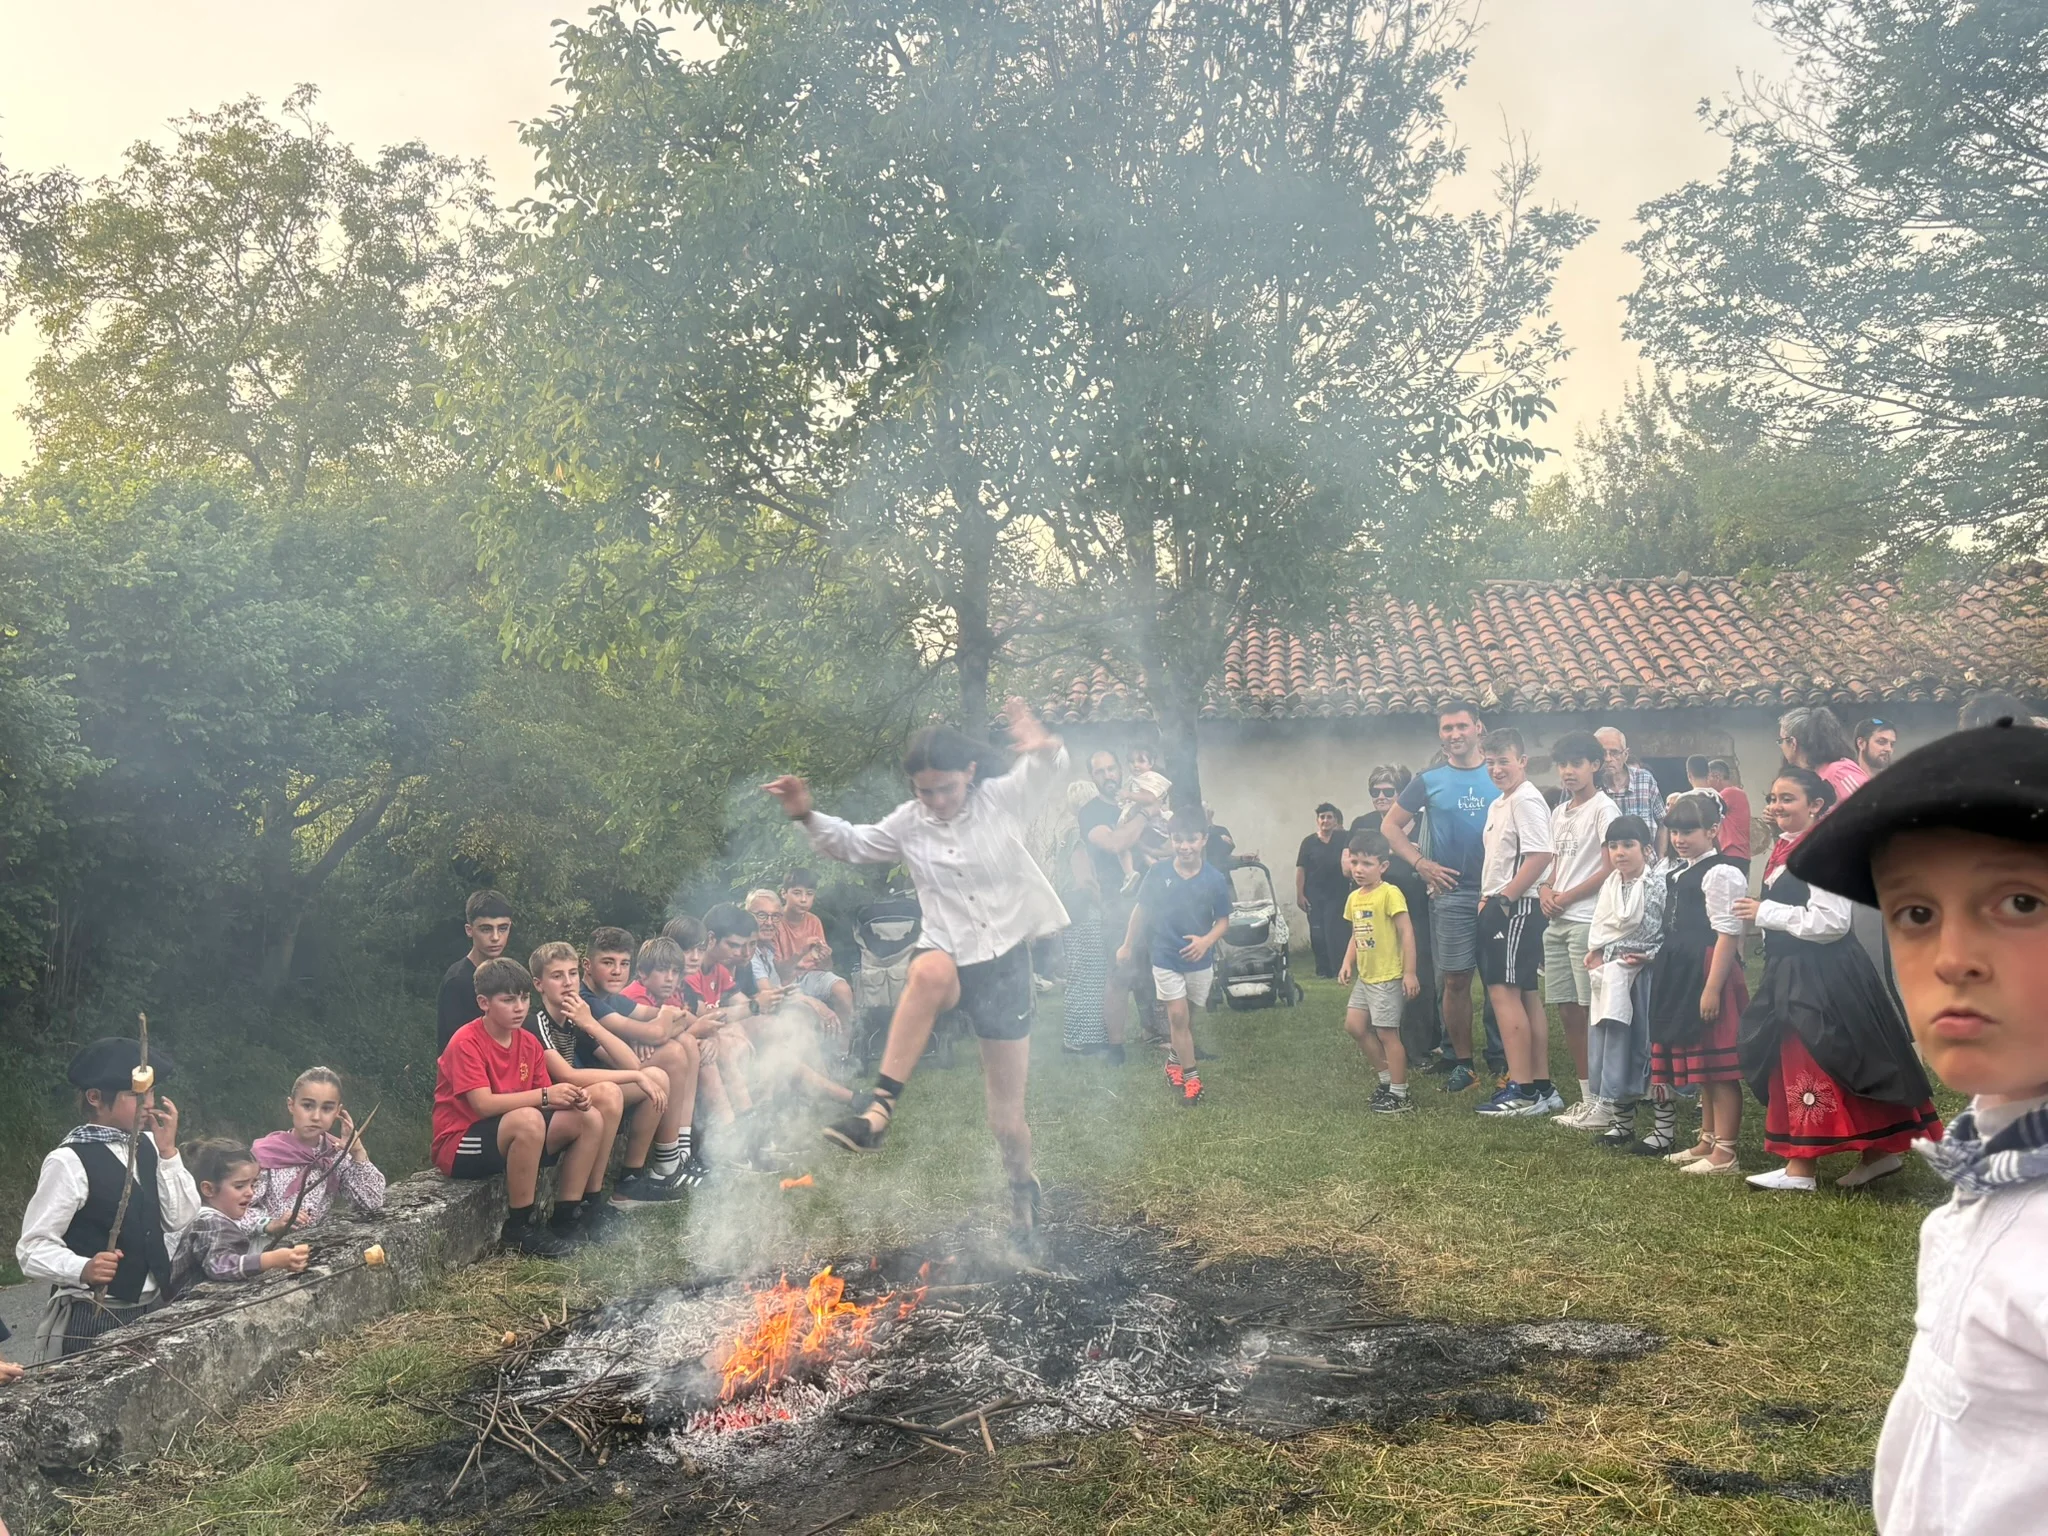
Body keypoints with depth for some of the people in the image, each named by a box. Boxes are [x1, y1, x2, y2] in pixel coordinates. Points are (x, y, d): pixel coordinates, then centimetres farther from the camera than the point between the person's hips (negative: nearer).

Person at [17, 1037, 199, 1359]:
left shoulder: (147, 1146, 6)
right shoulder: (69, 1161, -14)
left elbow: (182, 1220, 1)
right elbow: (33, 1247, -16)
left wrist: (167, 1150, -7)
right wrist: (83, 1269, -34)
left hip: (152, 1310, 6)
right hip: (92, 1319, -6)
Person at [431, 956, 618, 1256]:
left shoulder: (529, 1043, 5)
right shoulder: (467, 1043, -16)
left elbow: (546, 1099, 2)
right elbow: (483, 1104, -27)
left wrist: (572, 1097, -21)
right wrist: (545, 1095, -33)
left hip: (512, 1139, 8)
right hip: (459, 1147, -8)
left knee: (589, 1118, -7)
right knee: (528, 1120, -37)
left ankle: (566, 1217, 0)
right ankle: (518, 1227, -21)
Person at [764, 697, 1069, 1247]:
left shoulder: (1004, 798, -5)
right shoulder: (908, 823, 3)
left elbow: (1049, 767, -17)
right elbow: (851, 844, 14)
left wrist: (1043, 746, -41)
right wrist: (808, 816, -2)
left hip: (1007, 962, -1)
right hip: (951, 957, 1)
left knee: (1006, 1113, 4)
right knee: (930, 971, -41)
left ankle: (1022, 1186, 38)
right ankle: (878, 1109, -41)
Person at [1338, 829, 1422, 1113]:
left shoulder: (1390, 893, -16)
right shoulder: (1354, 897, 9)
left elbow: (1406, 932, -17)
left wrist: (1410, 972, -19)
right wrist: (1347, 962, 5)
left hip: (1388, 977, -9)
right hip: (1364, 976, 9)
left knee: (1386, 1033, -3)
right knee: (1354, 1025, 11)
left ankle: (1400, 1094, 9)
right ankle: (1387, 1077, 25)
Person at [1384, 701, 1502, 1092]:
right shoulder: (1428, 781, 5)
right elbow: (1390, 826, 10)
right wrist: (1421, 863, -2)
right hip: (1451, 893, 0)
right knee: (1456, 980, 1)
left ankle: (1505, 1060, 12)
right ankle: (1462, 1063, 10)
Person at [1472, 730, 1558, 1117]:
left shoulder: (1525, 800, -13)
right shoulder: (1499, 804, 18)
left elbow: (1540, 856, -22)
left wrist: (1503, 900, -19)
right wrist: (1487, 898, 13)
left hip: (1516, 907, -11)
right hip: (1499, 907, 11)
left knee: (1503, 991, -11)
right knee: (1526, 994, 12)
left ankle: (1522, 1091, -9)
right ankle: (1542, 1087, 17)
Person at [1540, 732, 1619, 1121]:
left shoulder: (1603, 808, -6)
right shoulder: (1559, 812, 18)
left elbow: (1611, 868, -12)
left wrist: (1567, 897, -11)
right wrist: (1545, 891, 1)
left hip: (1587, 920, -8)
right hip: (1556, 922, 8)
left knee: (1590, 1010, -7)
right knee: (1567, 1012, 9)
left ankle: (1601, 1100, -1)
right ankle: (1586, 1097, 16)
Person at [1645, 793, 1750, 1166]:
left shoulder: (1720, 873, -13)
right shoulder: (1677, 873, 16)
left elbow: (1727, 935, -17)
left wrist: (1712, 988, -21)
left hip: (1710, 973, -10)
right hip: (1682, 974, 10)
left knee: (1718, 1065, -5)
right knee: (1698, 1063, 16)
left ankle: (1724, 1152, 0)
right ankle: (1707, 1140, 27)